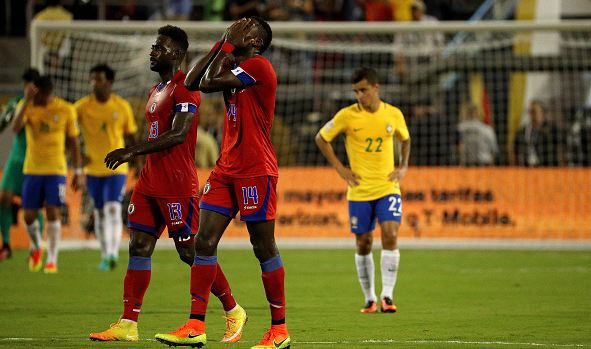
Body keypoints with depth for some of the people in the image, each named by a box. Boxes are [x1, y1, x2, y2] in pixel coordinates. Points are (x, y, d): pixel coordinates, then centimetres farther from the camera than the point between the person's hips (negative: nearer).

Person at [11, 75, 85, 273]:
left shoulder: (66, 110, -5)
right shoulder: (26, 106, -4)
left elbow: (73, 142, 4)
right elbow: (15, 128, -23)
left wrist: (78, 171, 2)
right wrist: (26, 101, -31)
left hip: (56, 170, -2)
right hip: (32, 169, 2)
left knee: (53, 212, -12)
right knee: (29, 215, 1)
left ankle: (52, 259, -2)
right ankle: (36, 247, 31)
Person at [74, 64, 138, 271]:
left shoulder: (122, 107, -2)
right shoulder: (82, 106, -4)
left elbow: (130, 137, 8)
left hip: (117, 168, -2)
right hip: (93, 168, 2)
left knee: (113, 208, -16)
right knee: (99, 212, 9)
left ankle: (113, 253, -22)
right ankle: (105, 255, 20)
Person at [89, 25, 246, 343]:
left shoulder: (184, 88, -12)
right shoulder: (156, 91, 18)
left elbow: (177, 135, -22)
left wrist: (132, 151, -25)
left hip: (177, 183, -9)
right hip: (150, 182, 9)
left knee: (190, 251, -4)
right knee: (139, 246, 1)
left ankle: (234, 312, 11)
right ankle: (127, 325, -1)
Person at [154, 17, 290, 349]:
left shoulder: (259, 66, -11)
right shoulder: (233, 67, 16)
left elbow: (210, 81, -15)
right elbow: (193, 82, 10)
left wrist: (228, 45, -4)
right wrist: (221, 45, 10)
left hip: (256, 171, -9)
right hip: (226, 169, 9)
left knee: (264, 247, -3)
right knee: (205, 241, 0)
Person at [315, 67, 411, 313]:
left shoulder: (394, 114, 0)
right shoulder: (347, 115, -6)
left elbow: (405, 140, 20)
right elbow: (321, 138, 5)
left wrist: (403, 167, 7)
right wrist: (339, 168, -1)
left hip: (388, 188, 0)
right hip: (359, 191, 0)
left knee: (390, 235, -16)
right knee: (363, 244, 4)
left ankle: (387, 295, -11)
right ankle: (370, 299, 17)